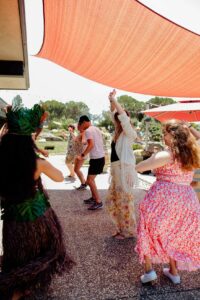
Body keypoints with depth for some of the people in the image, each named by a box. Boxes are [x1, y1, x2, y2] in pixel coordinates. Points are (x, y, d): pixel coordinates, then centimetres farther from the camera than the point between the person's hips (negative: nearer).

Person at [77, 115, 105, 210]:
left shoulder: (88, 130, -13)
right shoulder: (97, 129, 15)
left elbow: (91, 145, -24)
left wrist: (82, 155, -22)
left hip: (96, 158, -9)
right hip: (101, 157, 9)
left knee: (89, 181, -6)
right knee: (91, 179, 19)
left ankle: (98, 202, -3)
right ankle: (93, 198, 27)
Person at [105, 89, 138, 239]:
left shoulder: (129, 133, -9)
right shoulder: (118, 133, 11)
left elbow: (124, 116, -23)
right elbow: (115, 113, 20)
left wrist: (114, 99, -19)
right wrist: (111, 101, 12)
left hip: (124, 171, -9)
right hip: (116, 171, 9)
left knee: (124, 203, 3)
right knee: (111, 202, 15)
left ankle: (129, 231, 22)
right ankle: (122, 228, 32)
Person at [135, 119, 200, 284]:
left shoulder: (166, 155, -15)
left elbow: (139, 168, -15)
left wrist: (152, 160, 4)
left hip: (163, 198, -6)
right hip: (186, 199, 6)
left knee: (149, 231, 13)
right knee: (173, 235, 22)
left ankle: (149, 270, 16)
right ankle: (174, 271, 33)